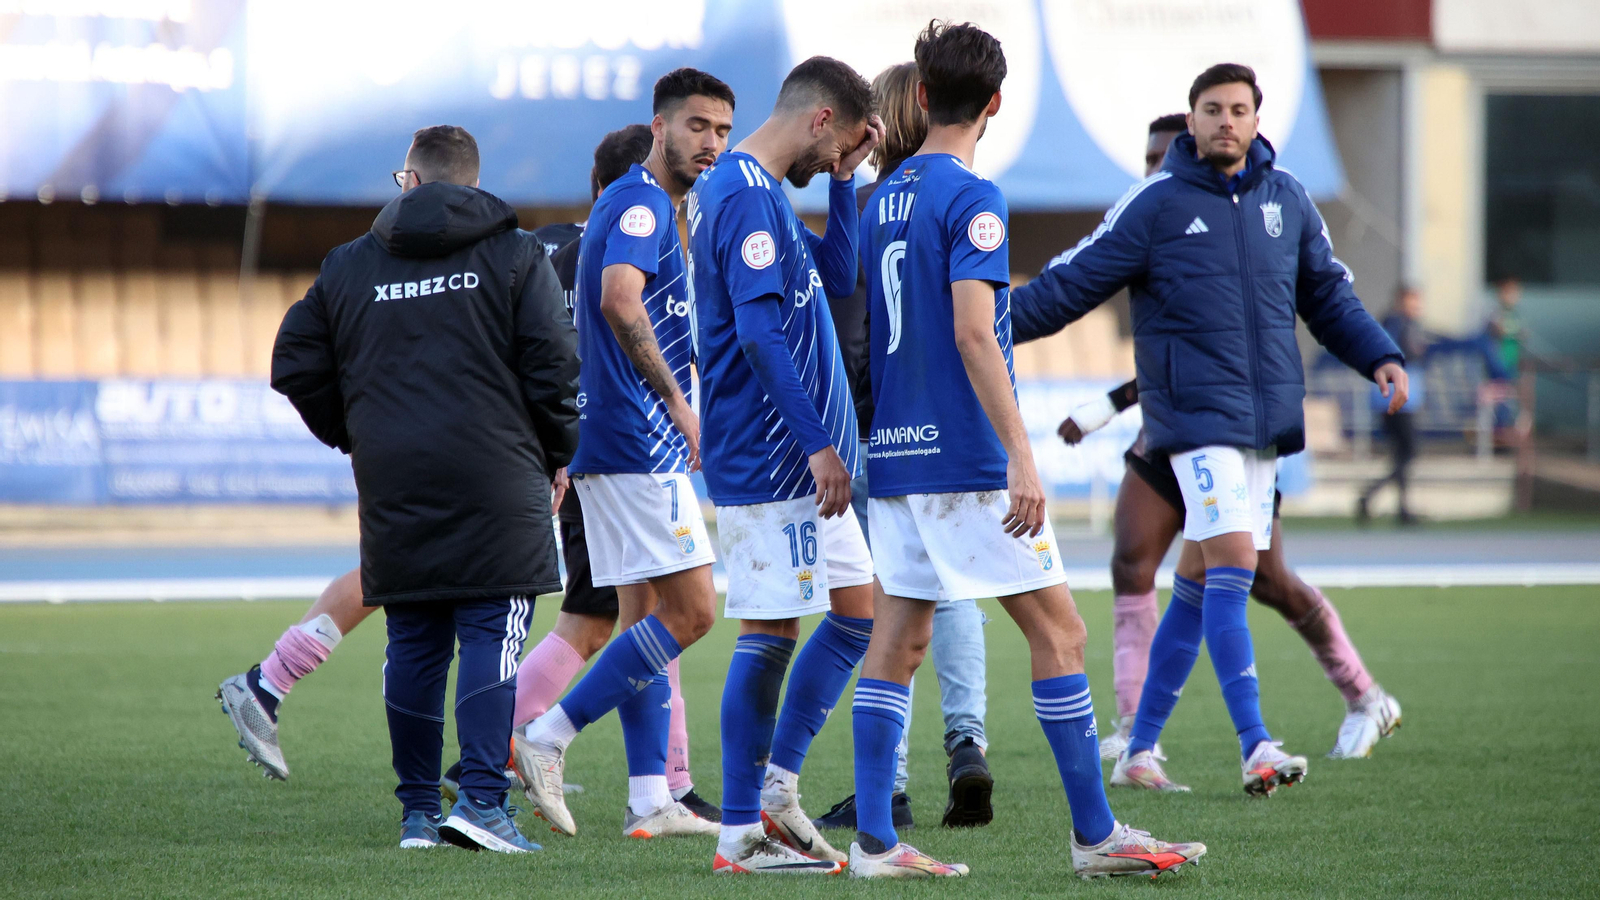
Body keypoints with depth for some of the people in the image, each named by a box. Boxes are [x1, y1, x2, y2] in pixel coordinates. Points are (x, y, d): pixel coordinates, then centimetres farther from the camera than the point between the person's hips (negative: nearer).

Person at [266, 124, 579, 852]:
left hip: (393, 490, 3)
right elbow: (552, 363, -5)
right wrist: (556, 456, 8)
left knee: (413, 645, 9)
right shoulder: (514, 255, 2)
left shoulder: (349, 265, 11)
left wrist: (354, 437, 22)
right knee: (493, 636, -4)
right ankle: (482, 800, -15)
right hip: (495, 484, -3)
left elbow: (296, 366, 11)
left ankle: (418, 810, 12)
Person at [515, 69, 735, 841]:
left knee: (649, 618, 10)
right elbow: (619, 299, -29)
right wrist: (676, 401, -27)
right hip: (639, 445, -11)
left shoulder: (644, 205, 19)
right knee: (688, 611, -11)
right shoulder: (642, 203, -13)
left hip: (613, 447, 11)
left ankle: (649, 800, 10)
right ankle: (546, 739, -10)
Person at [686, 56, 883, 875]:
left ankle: (775, 788, 14)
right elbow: (759, 331, -22)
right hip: (768, 462, -10)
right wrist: (817, 443, -22)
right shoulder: (746, 194, -16)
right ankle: (742, 835, 0)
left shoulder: (756, 192, 17)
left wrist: (844, 178, 15)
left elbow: (836, 278, 24)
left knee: (857, 611, 11)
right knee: (768, 636, -5)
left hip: (802, 467, 10)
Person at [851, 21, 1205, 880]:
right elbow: (972, 334, -20)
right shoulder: (970, 200, -11)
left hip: (893, 455, 8)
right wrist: (1020, 456, -22)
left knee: (897, 639, 7)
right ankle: (1095, 834, 0)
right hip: (966, 459, -8)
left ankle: (873, 841, 3)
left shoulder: (881, 200, 12)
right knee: (1058, 631, -1)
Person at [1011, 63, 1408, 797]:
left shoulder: (1286, 199, 10)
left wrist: (1380, 357, 7)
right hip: (1195, 411, -5)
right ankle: (1255, 746, -21)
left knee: (1198, 583, 9)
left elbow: (1327, 295, 20)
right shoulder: (1156, 204, -4)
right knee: (1232, 563, -17)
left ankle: (1140, 746, 17)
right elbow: (1070, 283, -3)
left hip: (1267, 419, 5)